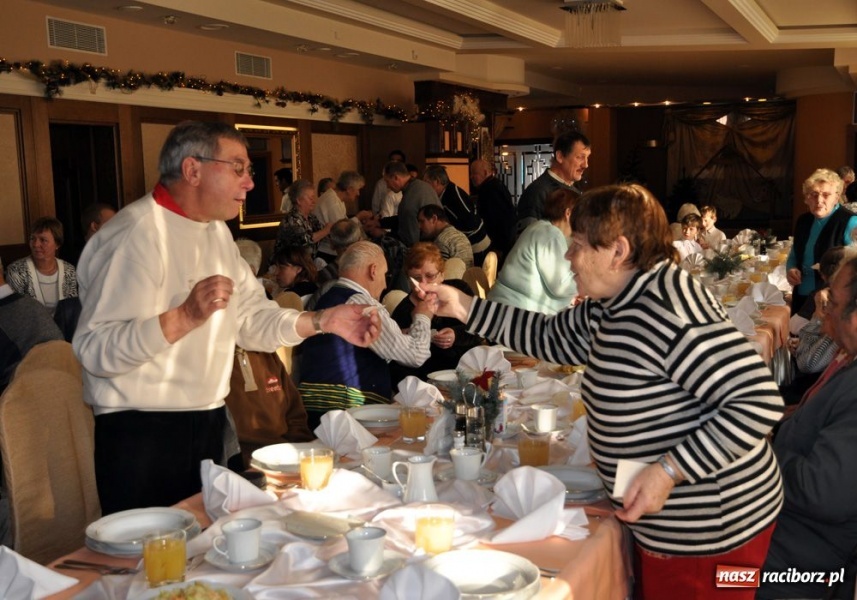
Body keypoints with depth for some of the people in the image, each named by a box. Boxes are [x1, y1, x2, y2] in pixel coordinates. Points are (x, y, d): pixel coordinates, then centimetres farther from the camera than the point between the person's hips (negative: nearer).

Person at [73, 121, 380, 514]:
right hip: (142, 434, -8)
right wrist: (185, 317, -37)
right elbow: (94, 349, -27)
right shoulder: (136, 234, -19)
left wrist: (323, 321, -1)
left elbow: (251, 317, 11)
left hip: (208, 422, 9)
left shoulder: (216, 231, 12)